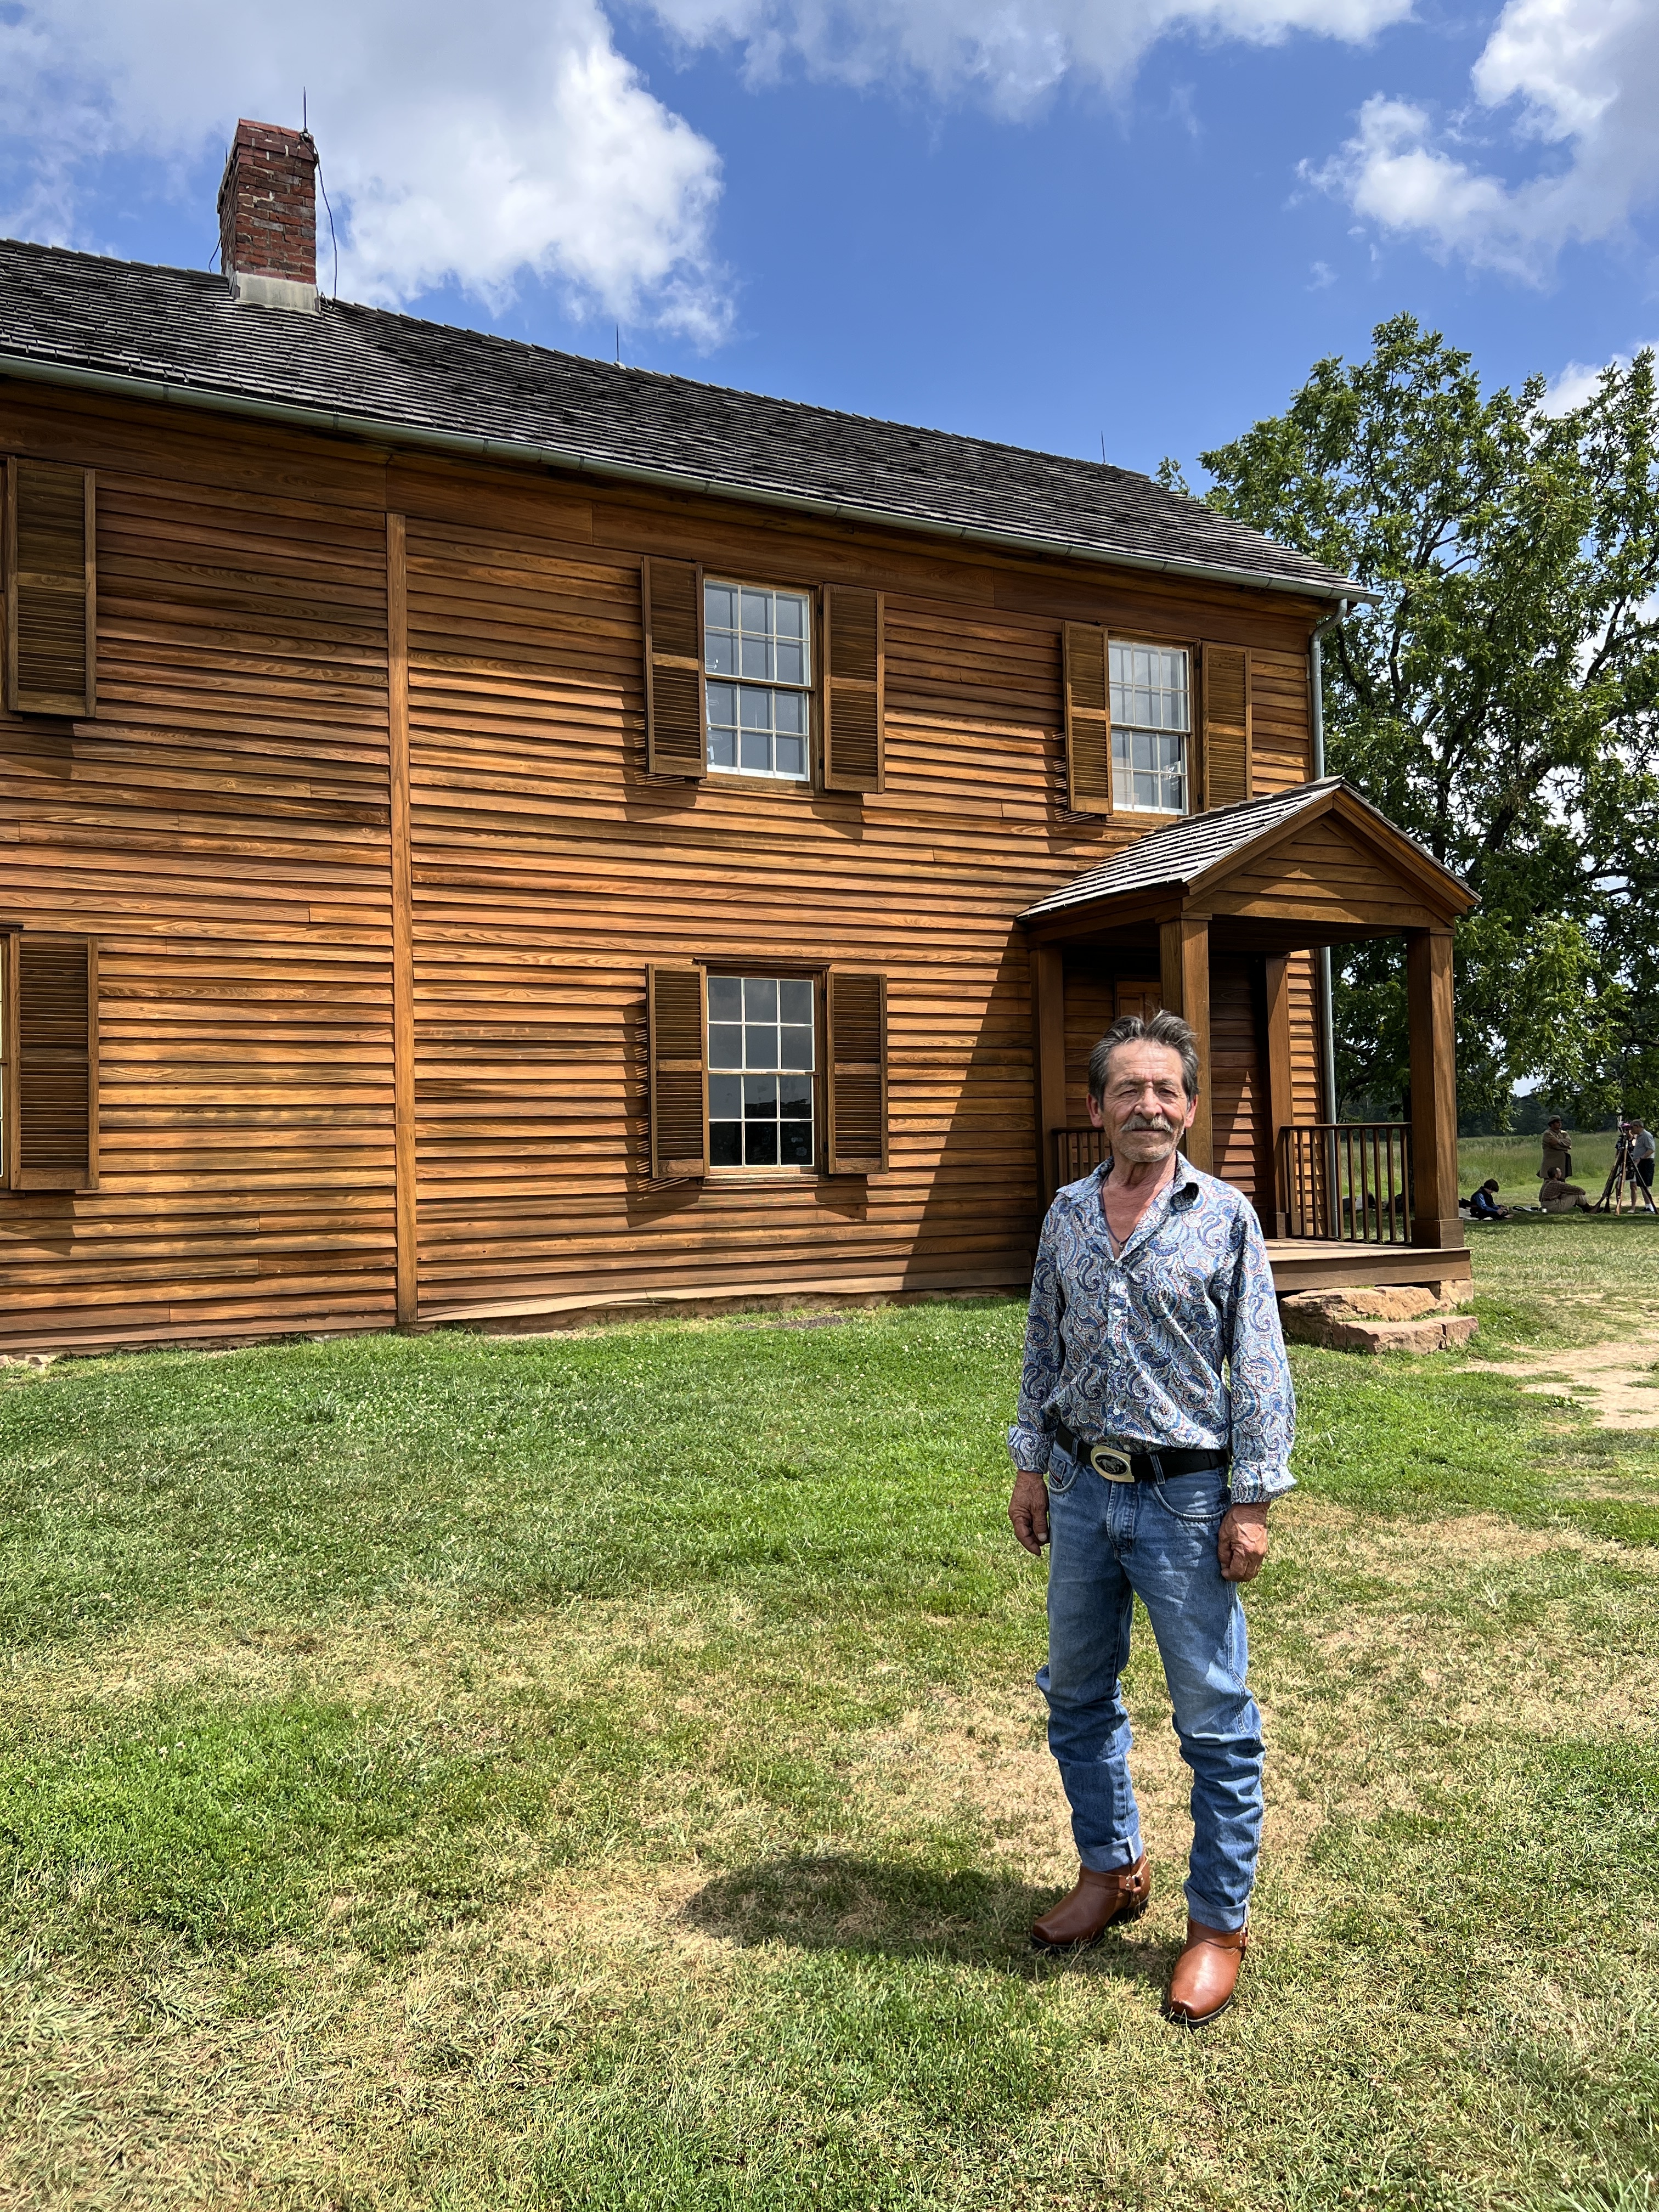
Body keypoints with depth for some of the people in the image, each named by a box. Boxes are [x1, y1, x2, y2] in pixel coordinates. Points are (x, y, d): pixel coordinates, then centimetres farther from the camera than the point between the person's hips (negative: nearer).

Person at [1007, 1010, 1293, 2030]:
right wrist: (1032, 1465, 11)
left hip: (1186, 1498, -5)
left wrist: (1252, 1502, -10)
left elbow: (1260, 1369, -7)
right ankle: (1112, 1870, 39)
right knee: (1078, 1697, 18)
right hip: (1082, 1491, 5)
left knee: (1215, 1722, 6)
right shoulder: (1067, 1213, 5)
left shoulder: (1225, 1216, -8)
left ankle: (1220, 1920, 24)